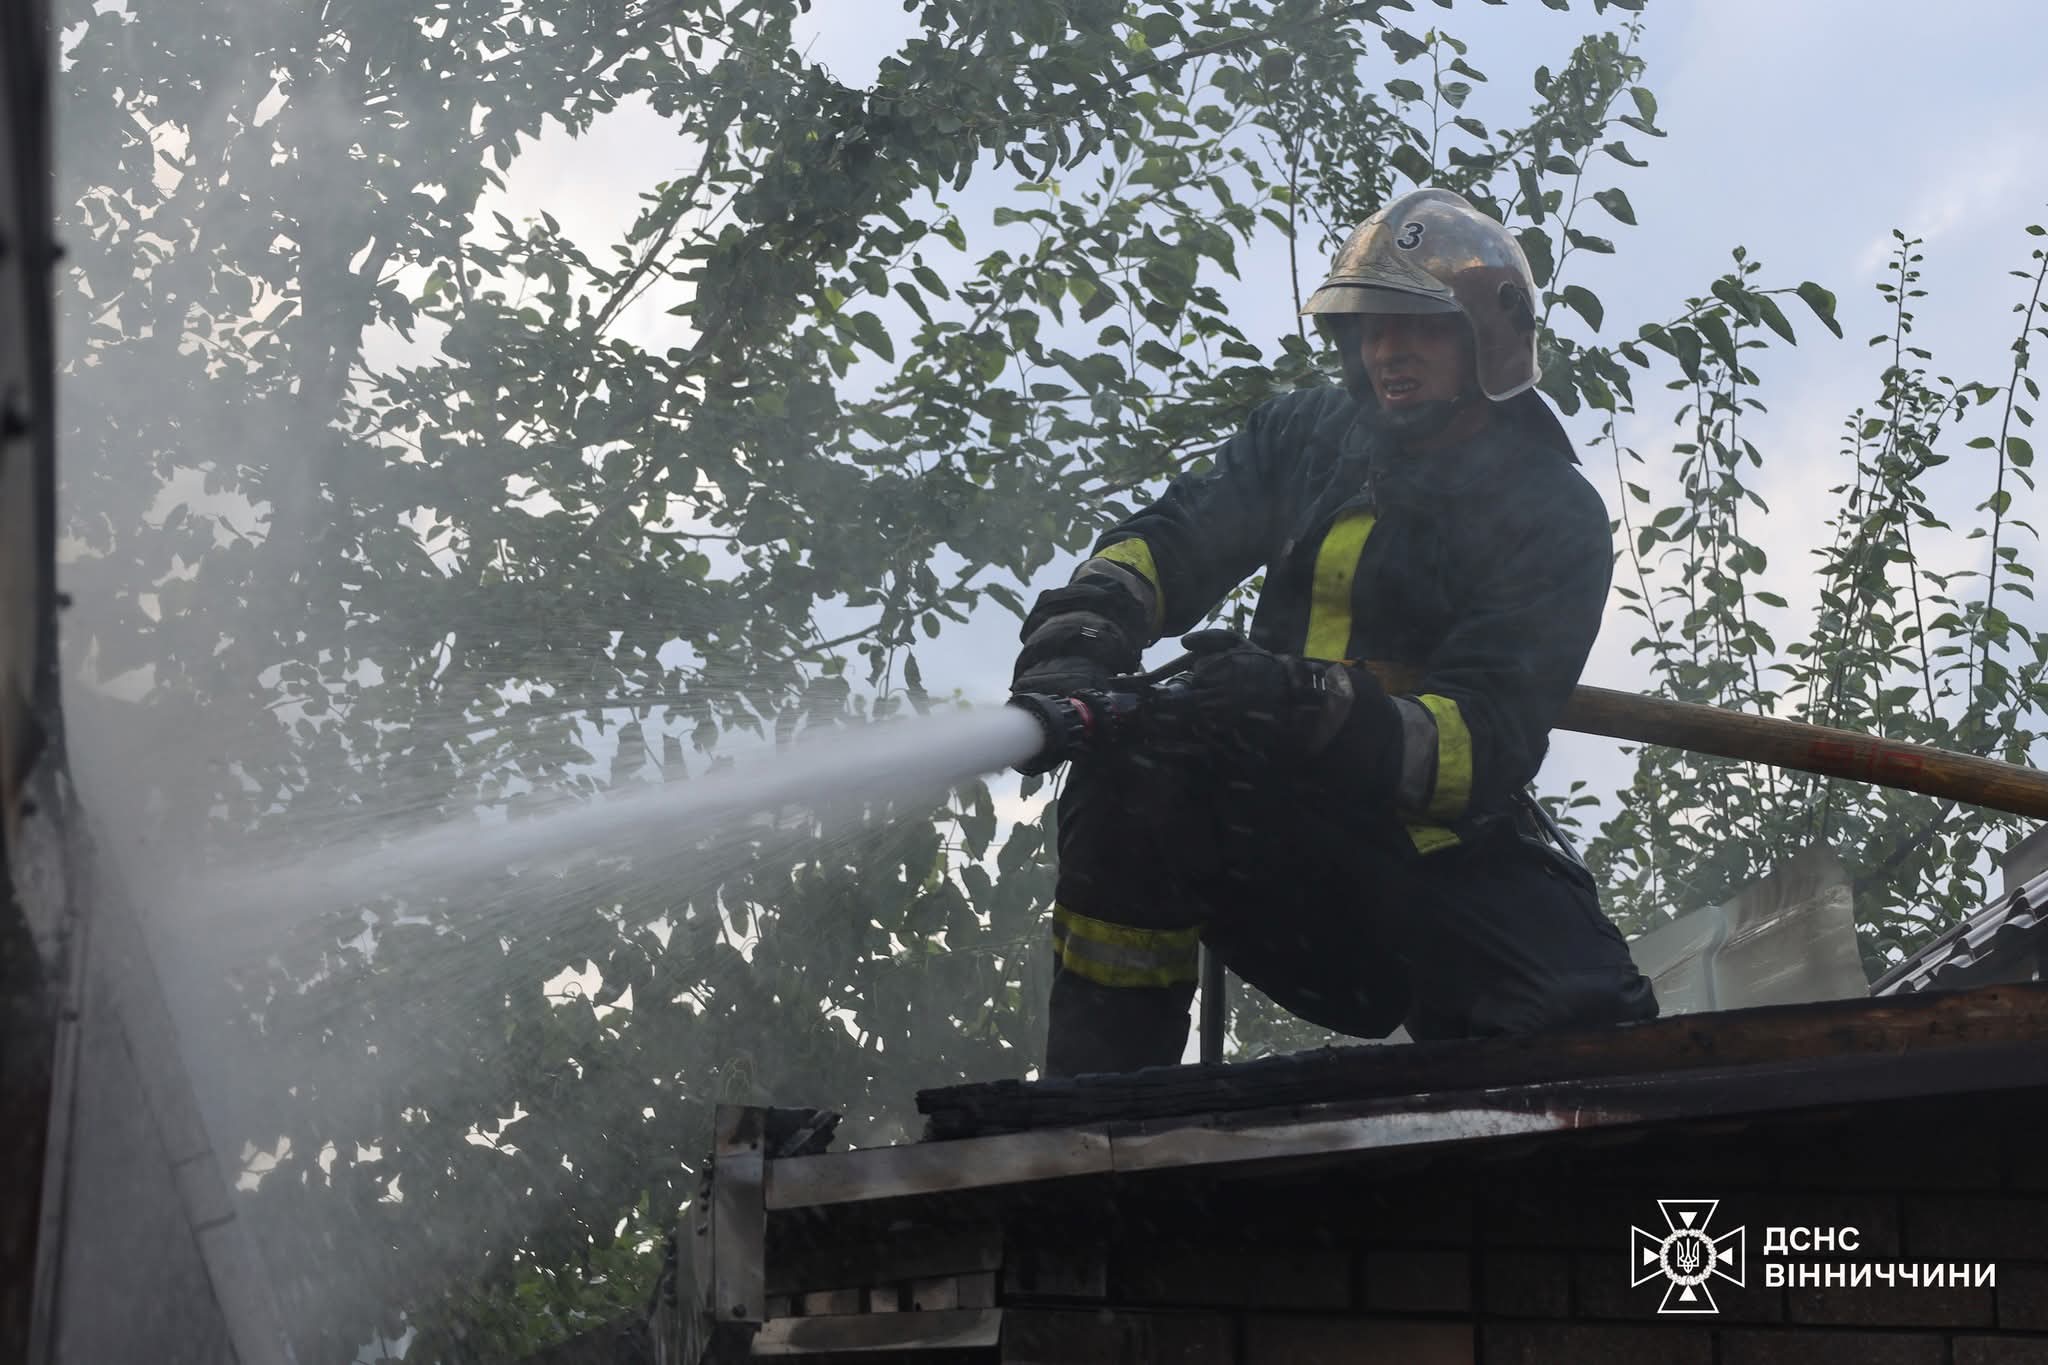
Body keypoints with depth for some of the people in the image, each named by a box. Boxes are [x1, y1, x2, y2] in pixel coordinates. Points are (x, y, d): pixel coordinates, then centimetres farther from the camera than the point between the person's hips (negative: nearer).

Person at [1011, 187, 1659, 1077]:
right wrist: (1081, 626, -29)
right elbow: (1174, 538, -3)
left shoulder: (1556, 520, -8)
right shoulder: (1311, 433, 8)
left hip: (1435, 847, -3)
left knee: (1592, 1031, -27)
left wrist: (1320, 712, -40)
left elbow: (1488, 745, -20)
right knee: (1130, 775, -29)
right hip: (1270, 820, 3)